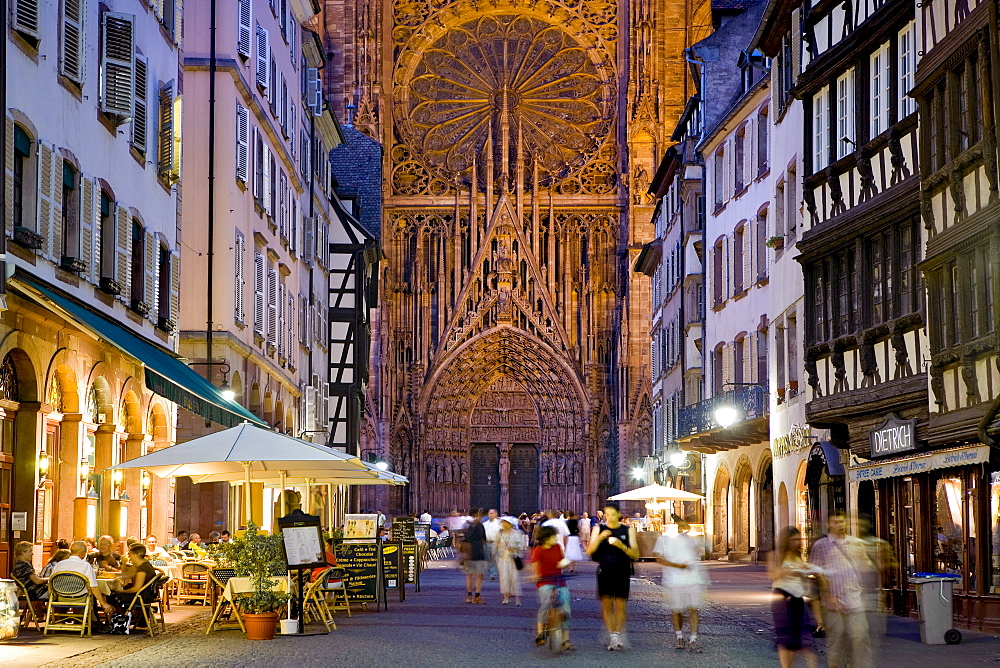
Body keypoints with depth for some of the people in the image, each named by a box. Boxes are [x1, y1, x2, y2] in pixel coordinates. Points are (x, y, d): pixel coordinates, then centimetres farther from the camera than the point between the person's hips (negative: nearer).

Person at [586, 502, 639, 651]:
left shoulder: (628, 530, 6)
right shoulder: (598, 529, 8)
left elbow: (635, 554, 1)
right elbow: (589, 551, 0)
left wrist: (622, 546, -16)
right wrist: (600, 538, -15)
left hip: (622, 571, -1)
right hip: (604, 570, 1)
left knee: (620, 605, -3)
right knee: (606, 604, -3)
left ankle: (617, 635, 8)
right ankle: (612, 636, 2)